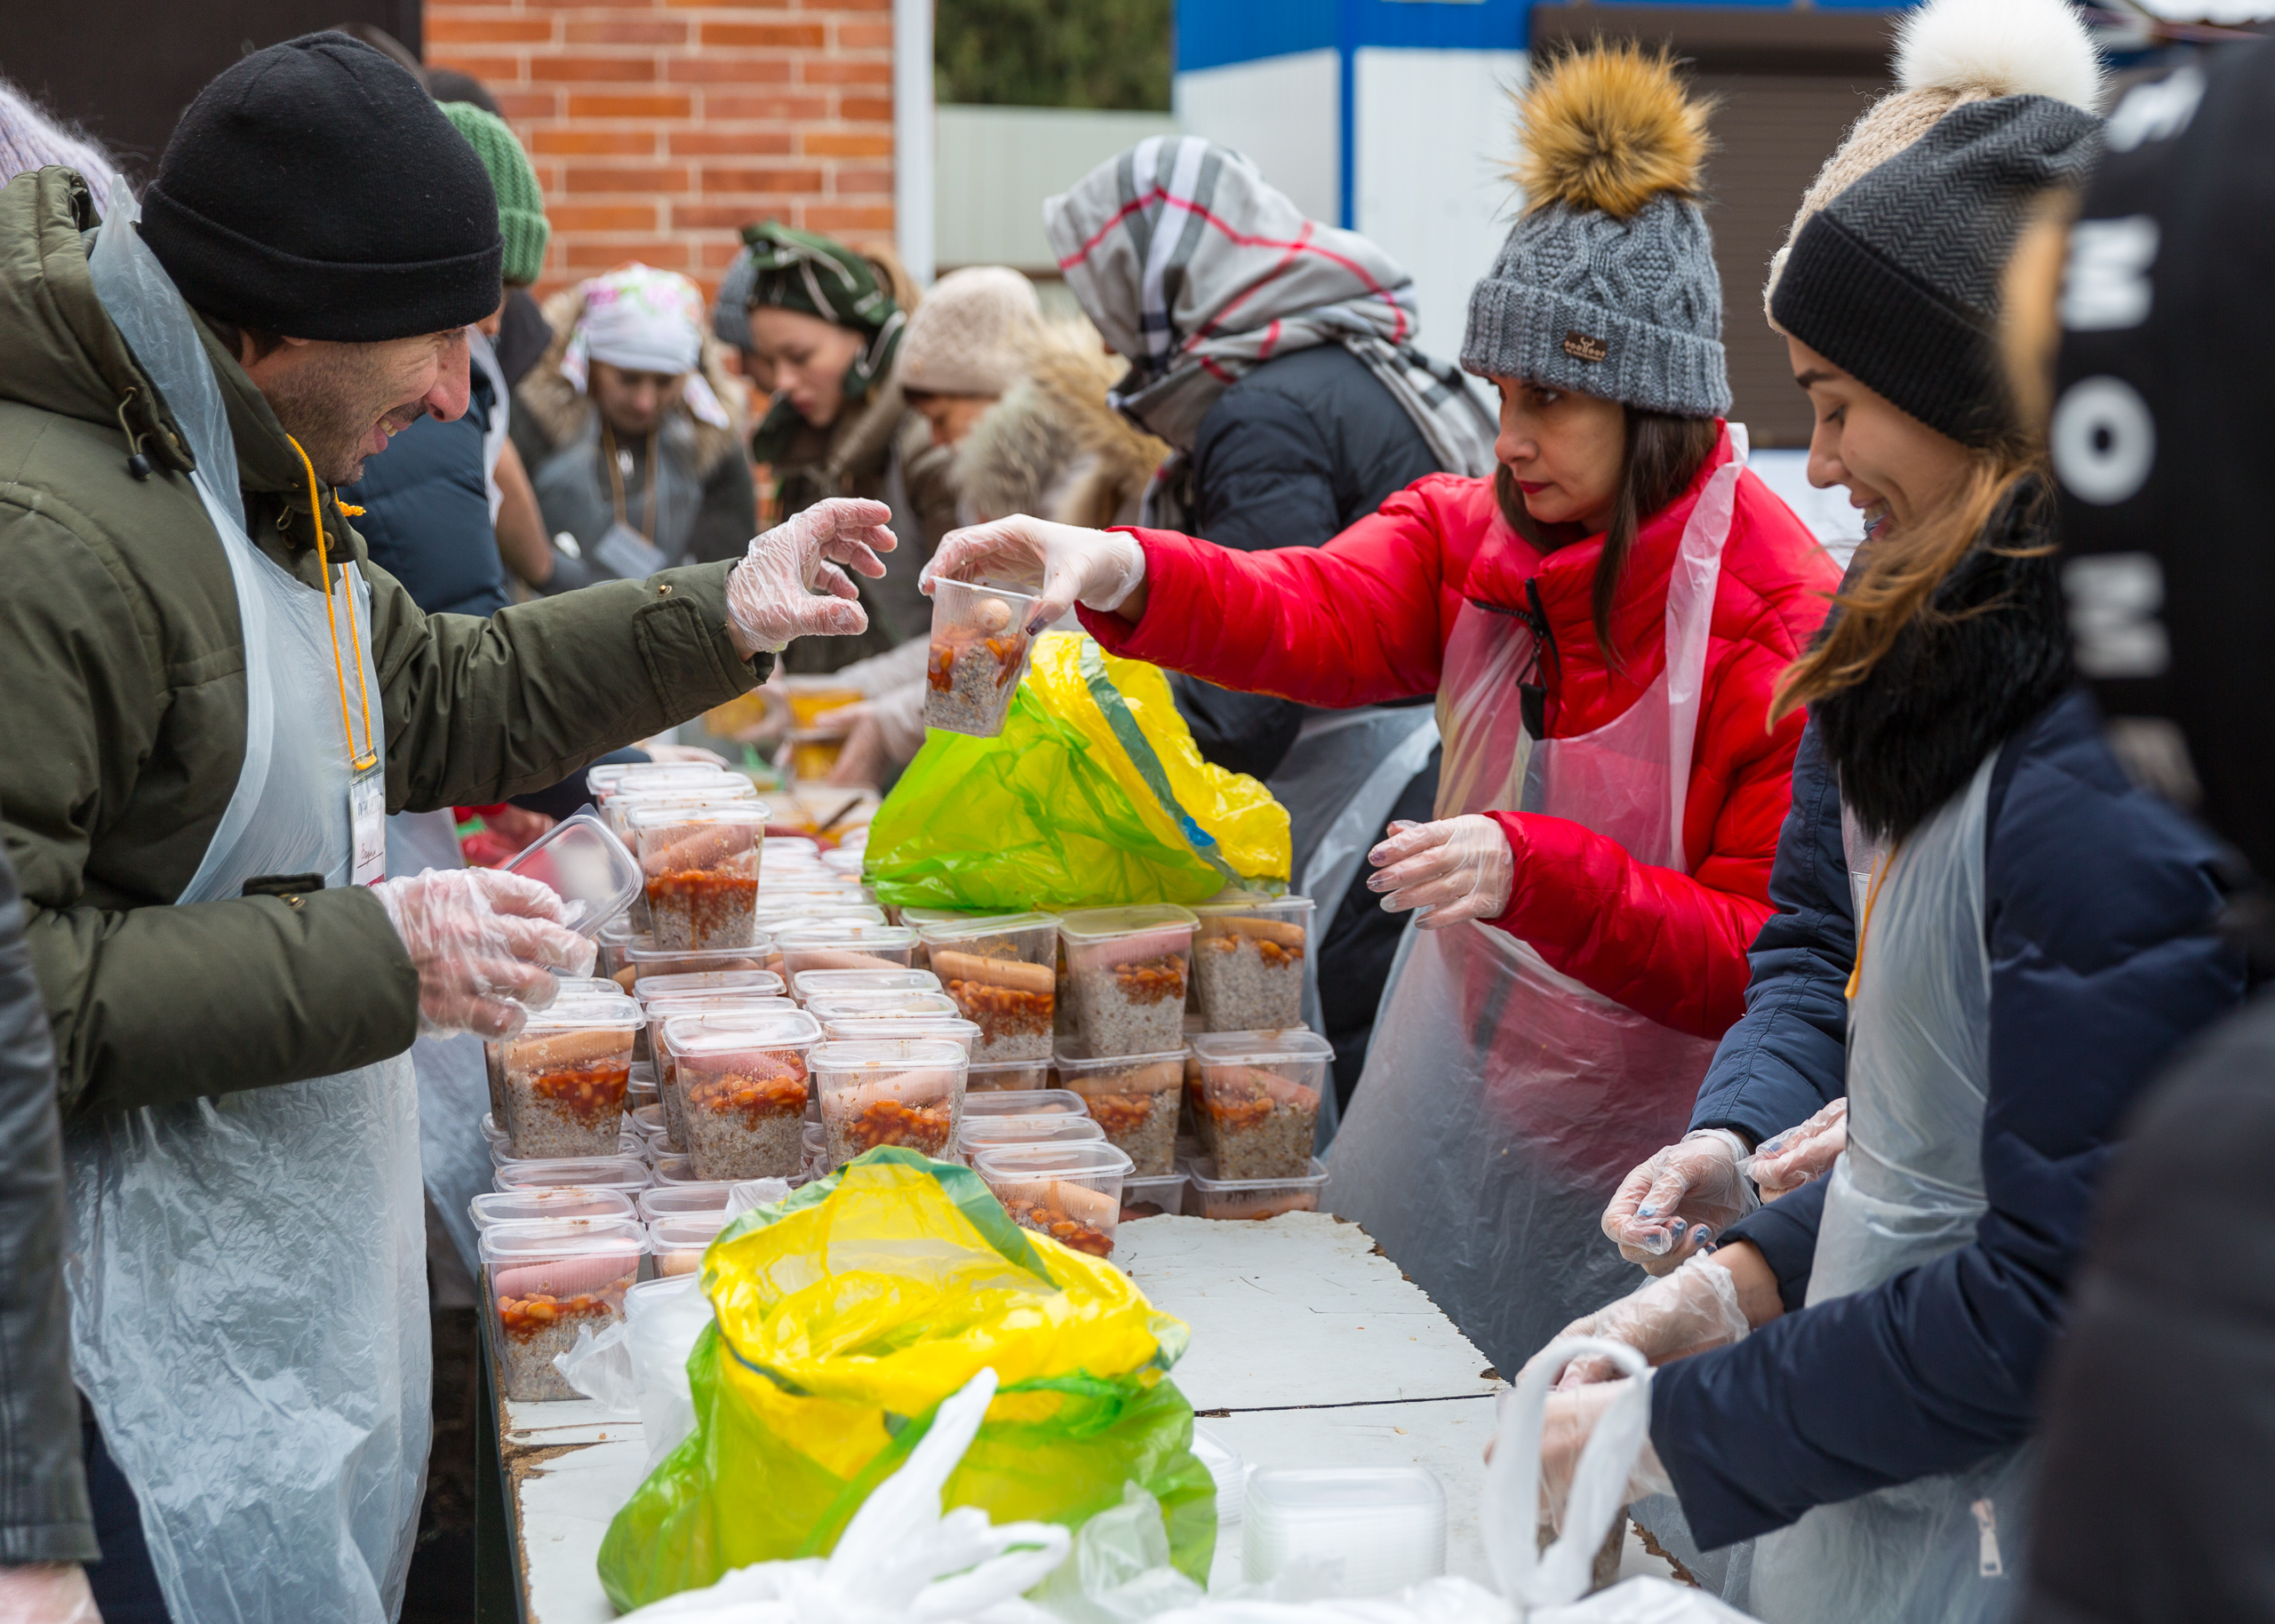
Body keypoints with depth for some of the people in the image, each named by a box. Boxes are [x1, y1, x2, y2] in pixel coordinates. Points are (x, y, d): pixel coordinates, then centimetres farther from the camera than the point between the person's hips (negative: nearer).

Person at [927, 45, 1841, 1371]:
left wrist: (1533, 874, -33)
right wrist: (1120, 573, -39)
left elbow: (1770, 956, -20)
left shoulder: (1788, 628, -20)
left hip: (1630, 1150, -5)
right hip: (1444, 1097, 6)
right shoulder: (1471, 532, -3)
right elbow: (1311, 615, -20)